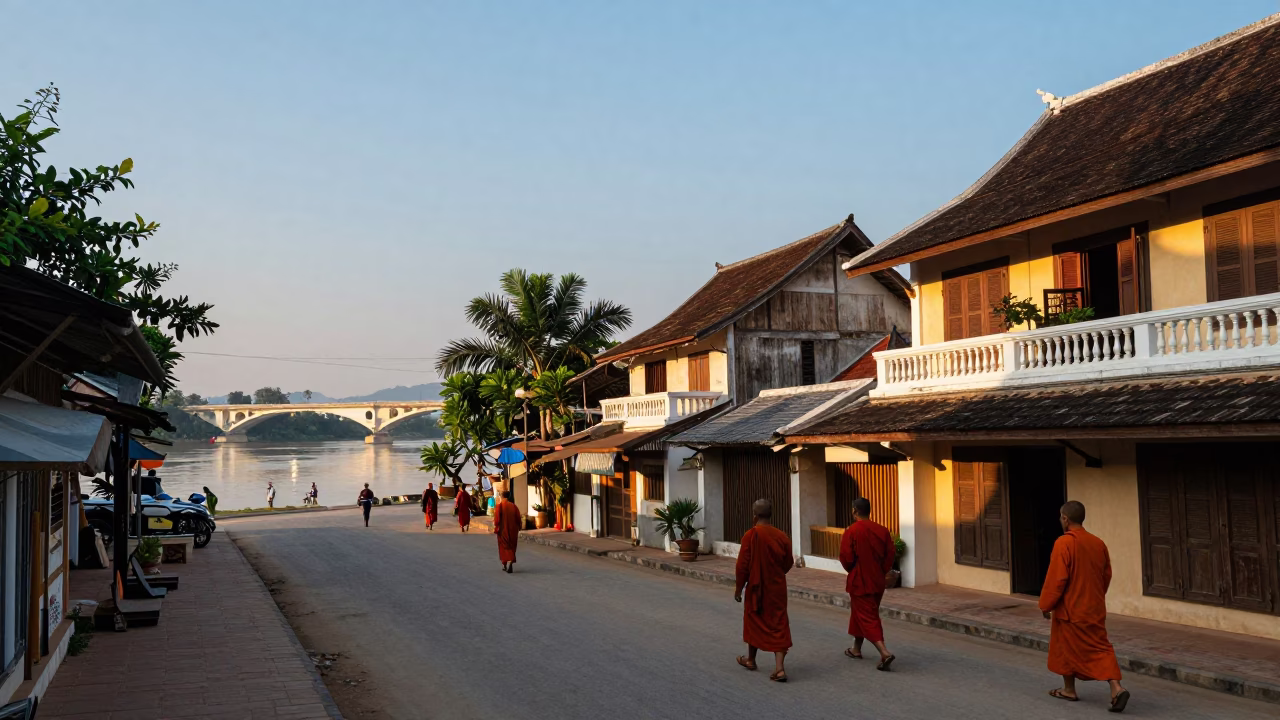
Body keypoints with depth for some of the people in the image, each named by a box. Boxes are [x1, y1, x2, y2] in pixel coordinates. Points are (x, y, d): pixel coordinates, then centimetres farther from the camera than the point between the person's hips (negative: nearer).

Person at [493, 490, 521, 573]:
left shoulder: (499, 506, -9)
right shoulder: (514, 506, 0)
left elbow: (497, 519, -13)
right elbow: (518, 519, 2)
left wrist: (496, 529, -4)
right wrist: (518, 529, 13)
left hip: (503, 530, -2)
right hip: (513, 530, 2)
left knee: (504, 547, 9)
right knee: (511, 547, 11)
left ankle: (505, 564, 1)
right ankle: (511, 561, -7)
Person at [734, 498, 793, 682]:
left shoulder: (751, 535, -16)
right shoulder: (782, 536, -4)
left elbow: (742, 565, -14)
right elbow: (788, 563, 7)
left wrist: (738, 588, -2)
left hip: (757, 588, -2)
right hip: (778, 589, 3)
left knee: (754, 621, 17)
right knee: (778, 625, 5)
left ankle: (751, 659, 35)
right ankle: (779, 667, -5)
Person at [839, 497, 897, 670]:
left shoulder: (851, 532, -16)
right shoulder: (882, 530, -1)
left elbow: (846, 559, -14)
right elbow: (890, 556, 1)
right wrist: (880, 571, 12)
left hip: (859, 582, -6)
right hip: (878, 582, 6)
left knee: (867, 618, -2)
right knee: (860, 612, 22)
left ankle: (885, 652, -18)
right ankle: (856, 649, 35)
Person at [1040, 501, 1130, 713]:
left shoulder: (1063, 543, -19)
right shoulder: (1098, 543, 3)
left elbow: (1056, 578, -19)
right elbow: (1106, 576, 12)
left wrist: (1046, 605, -8)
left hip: (1070, 608, -6)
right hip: (1094, 608, 6)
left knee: (1066, 648, 12)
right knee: (1100, 647, 9)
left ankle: (1069, 690, 25)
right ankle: (1116, 688, -8)